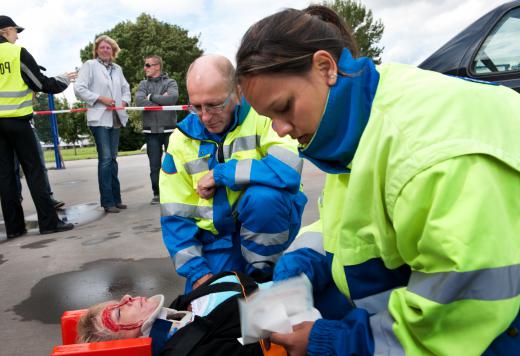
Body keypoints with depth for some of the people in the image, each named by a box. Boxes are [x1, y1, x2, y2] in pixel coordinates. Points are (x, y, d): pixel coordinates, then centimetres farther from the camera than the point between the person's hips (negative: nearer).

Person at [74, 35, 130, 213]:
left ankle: (115, 198, 16)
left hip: (115, 118, 6)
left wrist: (124, 101, 3)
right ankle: (108, 201, -5)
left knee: (112, 158, 10)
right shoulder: (89, 65, 0)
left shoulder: (117, 69, 16)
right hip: (99, 118, -6)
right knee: (105, 158, -10)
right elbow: (79, 88, -7)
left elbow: (125, 87, 23)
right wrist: (100, 98, -13)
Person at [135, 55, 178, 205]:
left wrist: (151, 97, -8)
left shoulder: (170, 82, 5)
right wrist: (161, 101, -9)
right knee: (154, 165, 5)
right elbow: (139, 101, -6)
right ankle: (157, 194, 16)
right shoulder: (143, 84, 13)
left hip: (169, 129, -2)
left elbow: (173, 98, -16)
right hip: (151, 130, 2)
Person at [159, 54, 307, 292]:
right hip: (217, 237, 3)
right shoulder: (181, 139, -3)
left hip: (269, 223, -3)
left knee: (264, 194, -33)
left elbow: (288, 169, -33)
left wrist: (219, 174, -23)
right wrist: (197, 271, -10)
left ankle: (261, 272, -6)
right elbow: (175, 216, -1)